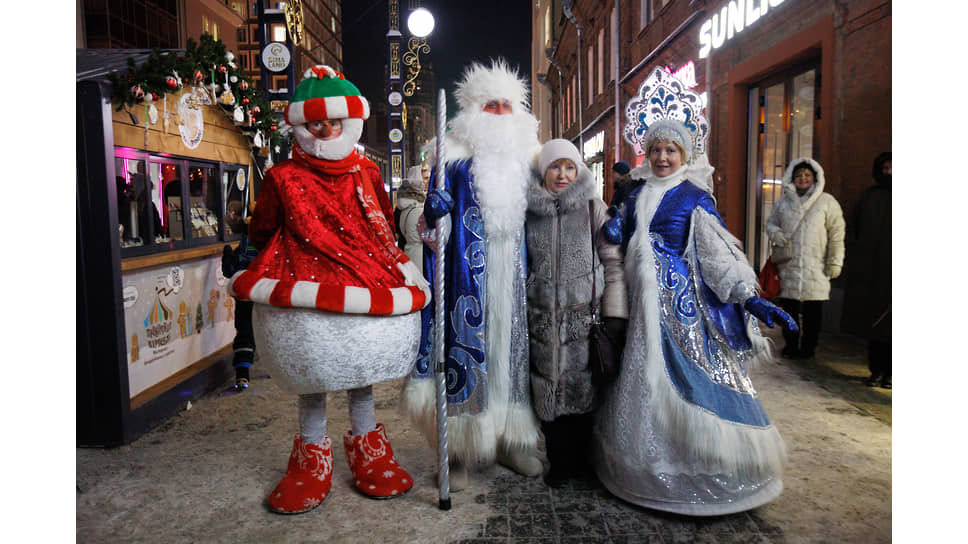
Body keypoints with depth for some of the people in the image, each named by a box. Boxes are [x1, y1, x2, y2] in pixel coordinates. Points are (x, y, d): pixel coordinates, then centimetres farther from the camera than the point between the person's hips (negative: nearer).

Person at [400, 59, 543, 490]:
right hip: (470, 267, -4)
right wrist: (436, 205, -23)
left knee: (511, 340, 9)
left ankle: (510, 440, 22)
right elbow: (435, 212, -3)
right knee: (466, 341, -4)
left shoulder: (525, 154, 16)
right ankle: (461, 447, 8)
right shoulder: (456, 154, 1)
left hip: (513, 268, 5)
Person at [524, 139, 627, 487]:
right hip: (542, 319, 2)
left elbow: (613, 262, 1)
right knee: (548, 390, 4)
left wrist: (615, 314, -6)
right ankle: (559, 463, 19)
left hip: (585, 316, -1)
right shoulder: (528, 210, 7)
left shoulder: (593, 208, 2)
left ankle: (581, 460, 21)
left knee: (584, 388, 2)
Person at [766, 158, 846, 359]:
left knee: (813, 310, 1)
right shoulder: (783, 202, 10)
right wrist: (775, 233, -2)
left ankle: (808, 347, 13)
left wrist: (835, 261, 0)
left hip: (815, 265, -2)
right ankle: (791, 345, 18)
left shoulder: (827, 202, 2)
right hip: (788, 265, 2)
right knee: (789, 307, 5)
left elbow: (836, 234, 3)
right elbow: (771, 222, 22)